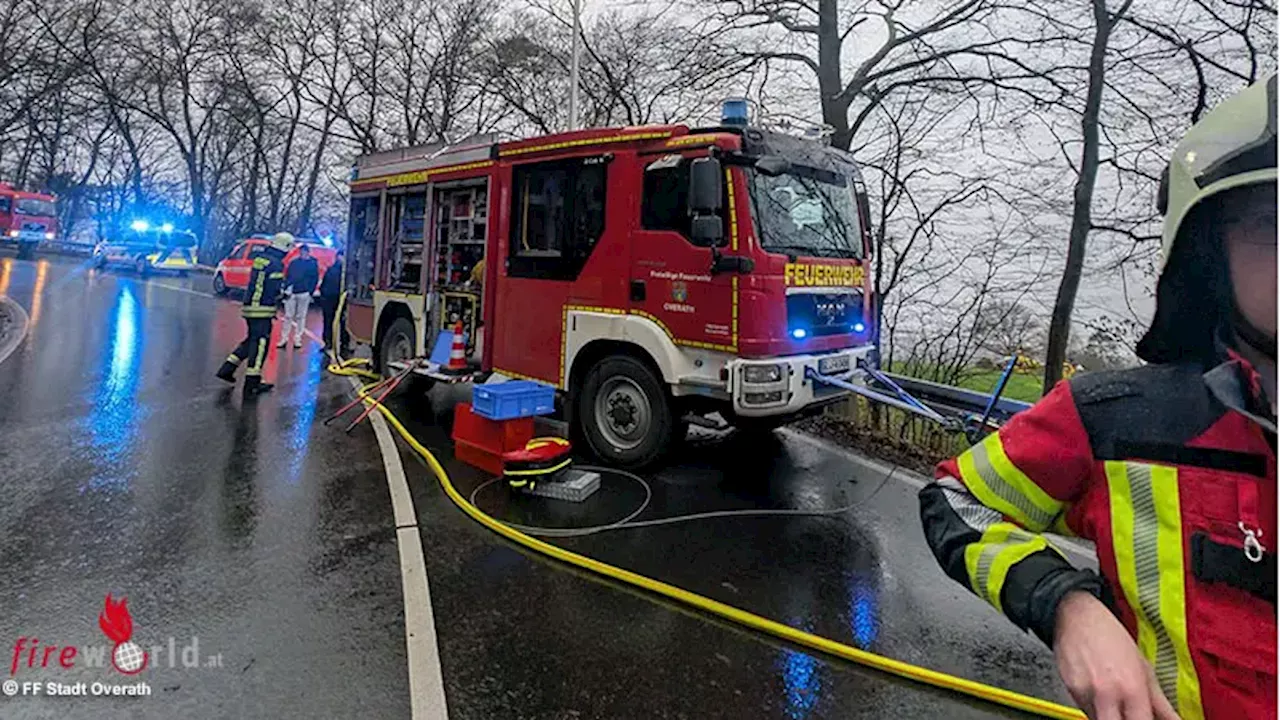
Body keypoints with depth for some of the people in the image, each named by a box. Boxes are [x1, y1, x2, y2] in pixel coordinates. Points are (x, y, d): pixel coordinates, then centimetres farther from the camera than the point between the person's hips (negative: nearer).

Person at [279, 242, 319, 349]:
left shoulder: (313, 264, 3)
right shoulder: (294, 262, 9)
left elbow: (315, 279, 1)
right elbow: (287, 276, 9)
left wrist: (310, 292, -7)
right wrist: (286, 289, -3)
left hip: (304, 294, -2)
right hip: (291, 293, 2)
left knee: (301, 317, 3)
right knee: (288, 316, 2)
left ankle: (297, 339, 8)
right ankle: (284, 338, 7)